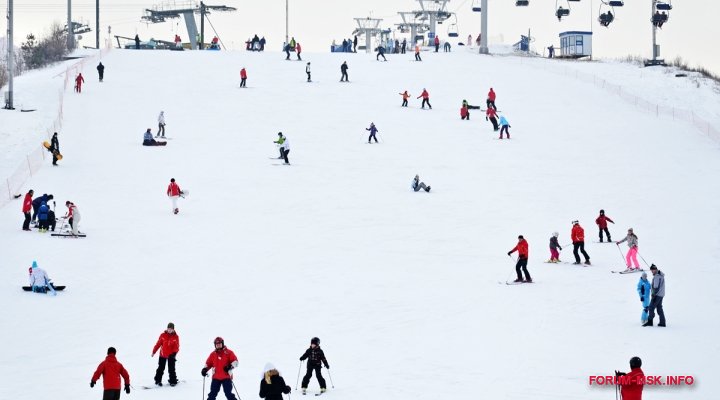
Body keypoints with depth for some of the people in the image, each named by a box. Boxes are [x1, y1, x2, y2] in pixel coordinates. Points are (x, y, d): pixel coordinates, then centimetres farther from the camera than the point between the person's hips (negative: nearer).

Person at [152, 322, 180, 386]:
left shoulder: (175, 337, -3)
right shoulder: (163, 335, -3)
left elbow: (176, 347, -5)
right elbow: (158, 344, 2)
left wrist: (174, 353, -20)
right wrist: (154, 351, 1)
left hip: (171, 356, -1)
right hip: (163, 355, 1)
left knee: (171, 369, 3)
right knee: (160, 368, 6)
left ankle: (173, 381, 12)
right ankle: (158, 380, 16)